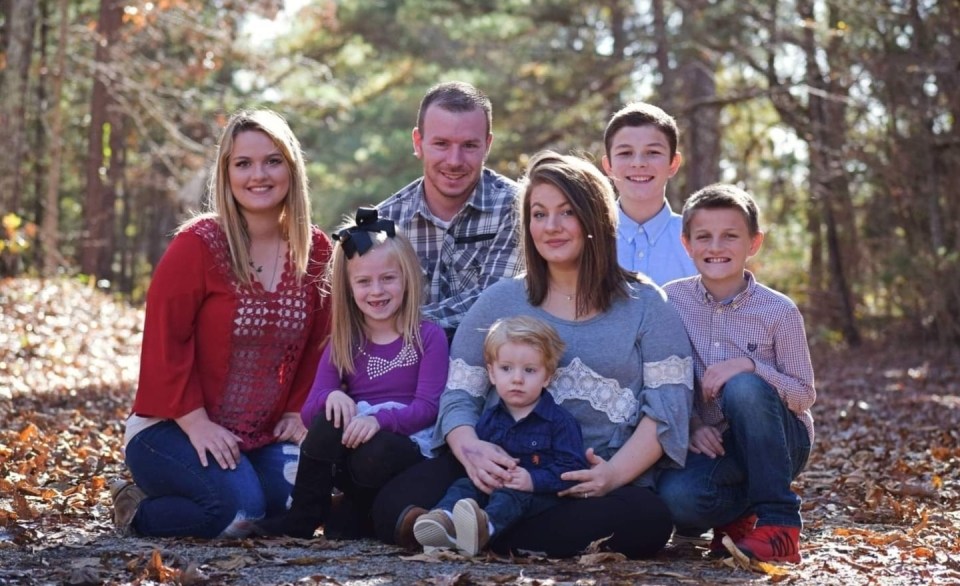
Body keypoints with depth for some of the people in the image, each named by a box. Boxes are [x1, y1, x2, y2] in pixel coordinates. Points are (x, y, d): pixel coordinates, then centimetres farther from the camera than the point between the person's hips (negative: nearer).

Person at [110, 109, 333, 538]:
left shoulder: (315, 251, 3)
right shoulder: (197, 245, -12)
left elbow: (316, 342, 12)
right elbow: (165, 341, -13)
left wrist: (295, 412, 2)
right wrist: (196, 423, -18)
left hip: (263, 435, 6)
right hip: (172, 430, -5)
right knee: (239, 508, -29)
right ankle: (136, 511, 3)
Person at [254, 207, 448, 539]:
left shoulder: (428, 337, 2)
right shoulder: (343, 344, 13)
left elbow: (427, 406, -10)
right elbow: (308, 412, 5)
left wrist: (379, 419, -29)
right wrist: (331, 397, -20)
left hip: (407, 443, -3)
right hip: (348, 447, 3)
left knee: (376, 452, -36)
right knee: (329, 419, -29)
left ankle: (355, 517, -7)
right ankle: (303, 517, -19)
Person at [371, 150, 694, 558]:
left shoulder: (645, 306, 12)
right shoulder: (499, 302, 17)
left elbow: (668, 406, 2)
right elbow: (459, 395, 9)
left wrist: (615, 473, -16)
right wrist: (470, 448, -15)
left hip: (600, 489, 1)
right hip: (504, 476, -1)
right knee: (397, 501, -31)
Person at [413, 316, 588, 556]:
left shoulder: (560, 421, -1)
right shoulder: (489, 419, 18)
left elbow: (572, 469, -9)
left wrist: (534, 480, -22)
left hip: (538, 494, -6)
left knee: (510, 497, -36)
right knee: (464, 485, -19)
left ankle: (486, 525, -70)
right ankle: (444, 520, -52)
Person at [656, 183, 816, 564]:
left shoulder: (779, 312, -9)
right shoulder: (670, 301, -3)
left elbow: (804, 395, -8)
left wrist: (750, 367, -26)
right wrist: (689, 426, -15)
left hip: (776, 440, -1)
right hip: (711, 444, 2)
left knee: (744, 388, -35)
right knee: (676, 496, -32)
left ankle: (779, 521, -20)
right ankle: (741, 513, 6)